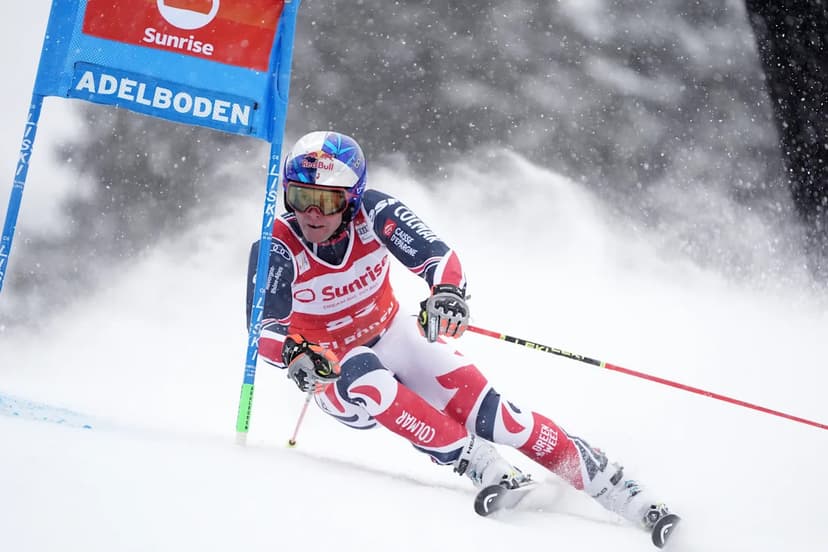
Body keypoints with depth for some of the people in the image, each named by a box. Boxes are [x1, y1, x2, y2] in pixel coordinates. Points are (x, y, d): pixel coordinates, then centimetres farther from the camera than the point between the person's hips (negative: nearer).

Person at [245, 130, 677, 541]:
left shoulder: (372, 213, -22)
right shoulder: (276, 248, -25)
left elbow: (437, 255, -26)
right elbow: (264, 328, -30)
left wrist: (447, 293, -49)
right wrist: (294, 353, -52)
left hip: (392, 337, 1)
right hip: (331, 369, -1)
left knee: (481, 409, -16)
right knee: (363, 376, -38)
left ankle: (598, 478, -8)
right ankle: (477, 463, -31)